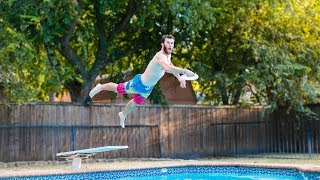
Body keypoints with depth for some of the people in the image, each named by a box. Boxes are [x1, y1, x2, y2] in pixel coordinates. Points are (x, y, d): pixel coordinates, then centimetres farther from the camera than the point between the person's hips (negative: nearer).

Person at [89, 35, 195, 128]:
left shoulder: (168, 56, -3)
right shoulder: (161, 56, -35)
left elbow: (170, 66, 21)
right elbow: (167, 68, -57)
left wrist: (179, 77, 12)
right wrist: (184, 71, -62)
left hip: (148, 88, 9)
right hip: (139, 83, -9)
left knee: (135, 103, 30)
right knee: (118, 89, 14)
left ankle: (123, 115, 58)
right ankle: (100, 87, 42)